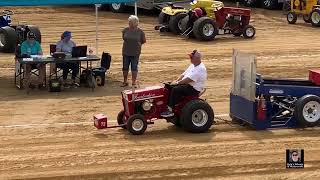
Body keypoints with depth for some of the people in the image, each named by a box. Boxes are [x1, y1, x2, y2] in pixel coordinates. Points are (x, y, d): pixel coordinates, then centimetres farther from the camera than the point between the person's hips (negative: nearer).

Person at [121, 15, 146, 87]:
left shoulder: (140, 31, -7)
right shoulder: (125, 30, -1)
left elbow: (143, 41, 6)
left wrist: (137, 44, 3)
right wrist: (129, 44, 10)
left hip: (135, 53, -2)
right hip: (126, 52, 2)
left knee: (134, 68, 3)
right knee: (125, 67, 10)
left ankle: (134, 83, 12)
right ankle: (125, 81, 24)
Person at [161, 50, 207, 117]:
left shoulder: (200, 68, -18)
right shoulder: (193, 65, 15)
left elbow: (189, 79, -24)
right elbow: (184, 74, 17)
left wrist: (178, 83, -17)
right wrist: (176, 81, 1)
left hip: (194, 89, -10)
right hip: (186, 85, 10)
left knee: (175, 89, -26)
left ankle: (170, 110, -25)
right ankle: (167, 105, -6)